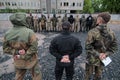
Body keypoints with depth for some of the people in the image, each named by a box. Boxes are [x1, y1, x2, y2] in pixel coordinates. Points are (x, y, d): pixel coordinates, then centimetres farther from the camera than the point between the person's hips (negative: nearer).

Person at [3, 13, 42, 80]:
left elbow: (6, 48, -3)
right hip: (30, 60, -5)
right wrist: (25, 56, -17)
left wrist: (16, 52, -11)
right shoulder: (29, 32, -26)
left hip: (18, 61, 5)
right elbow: (34, 47, -25)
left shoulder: (7, 34, -9)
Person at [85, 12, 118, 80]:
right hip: (102, 59, 4)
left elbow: (88, 47, -26)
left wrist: (98, 55, -19)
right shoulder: (111, 33, -8)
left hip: (92, 59, -4)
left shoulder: (92, 32, -23)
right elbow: (114, 47, -4)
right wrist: (106, 54, -11)